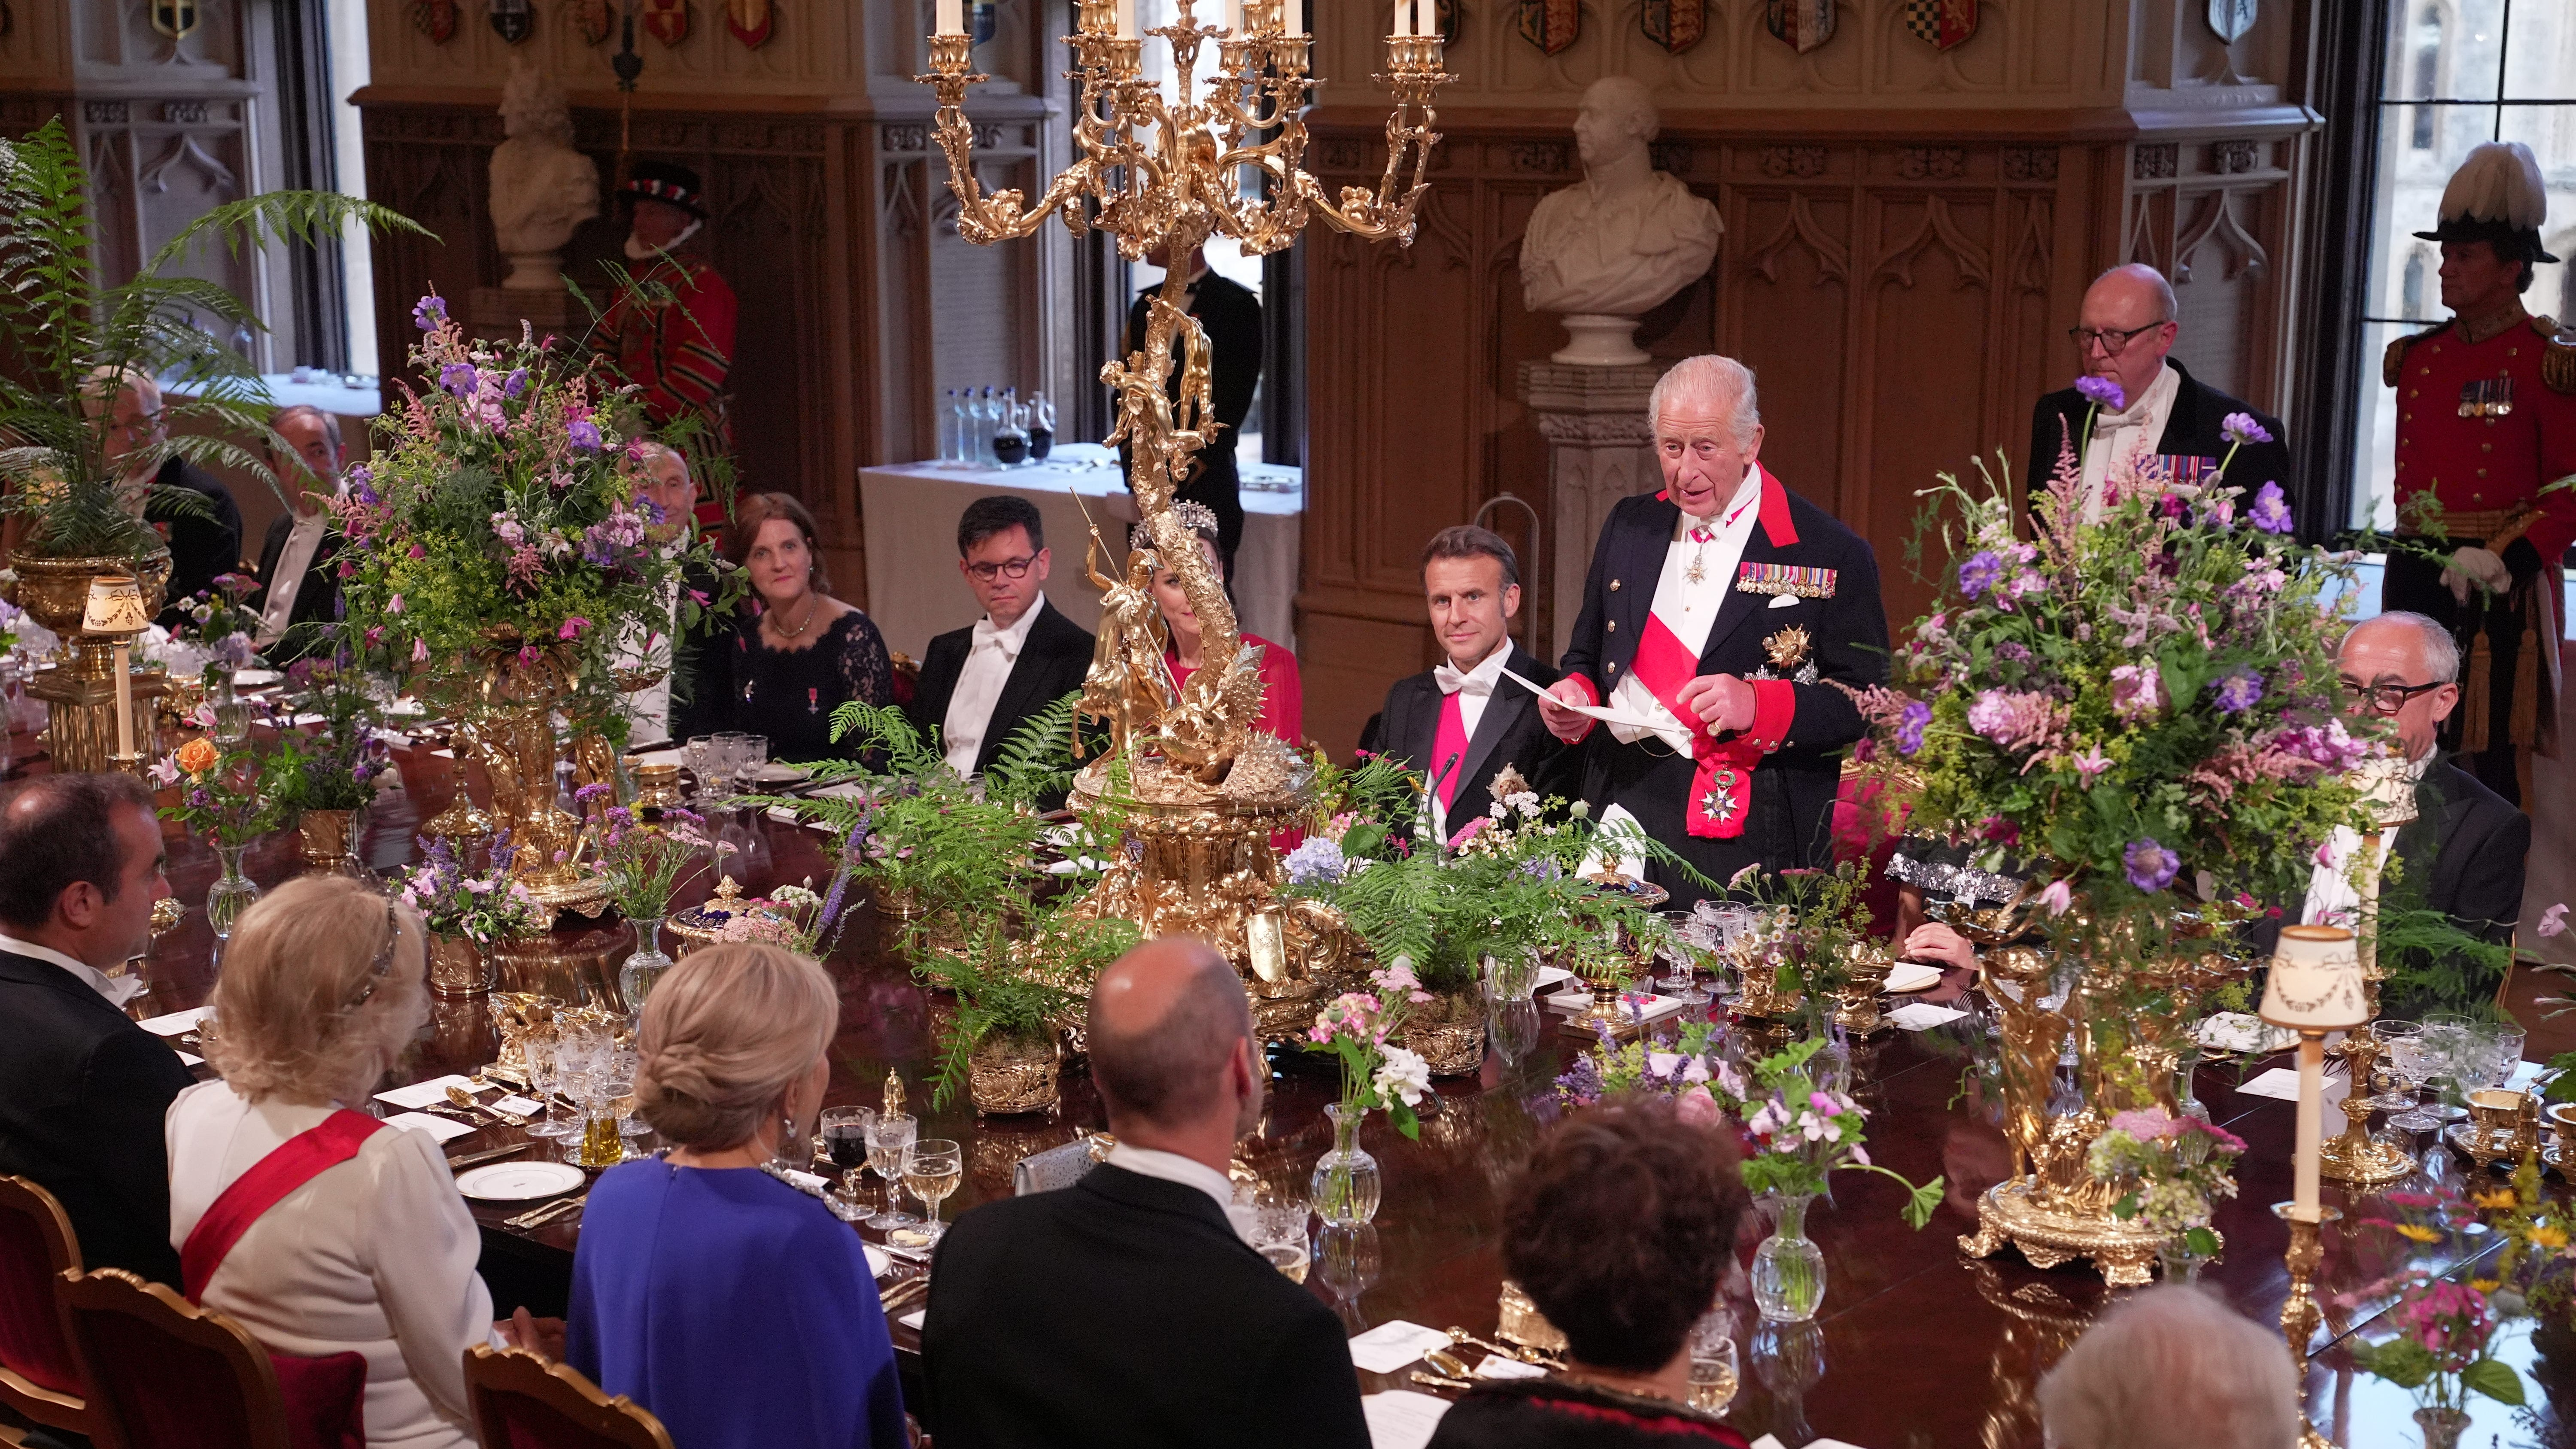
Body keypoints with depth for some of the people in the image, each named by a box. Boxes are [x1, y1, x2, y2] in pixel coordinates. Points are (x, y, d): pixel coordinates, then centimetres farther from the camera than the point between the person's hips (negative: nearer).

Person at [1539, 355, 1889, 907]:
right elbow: (1588, 658, 23)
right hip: (1621, 814, 5)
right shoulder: (1630, 527, 14)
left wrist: (1758, 705, -20)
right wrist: (1576, 695, 0)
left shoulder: (1829, 554, -4)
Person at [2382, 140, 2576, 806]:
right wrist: (2413, 554, 10)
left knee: (2494, 756, -3)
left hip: (2499, 583, -6)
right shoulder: (2419, 356, 12)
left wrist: (2505, 561, -21)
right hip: (2415, 576, 6)